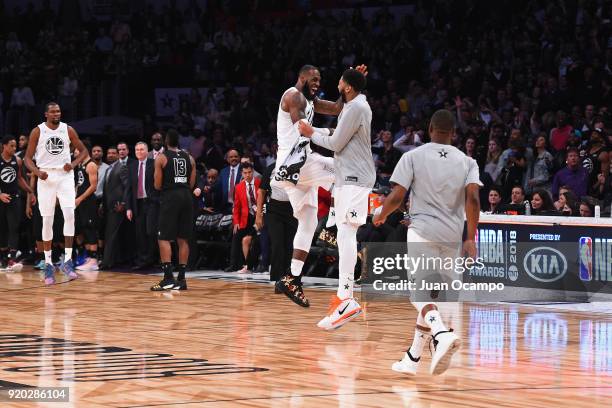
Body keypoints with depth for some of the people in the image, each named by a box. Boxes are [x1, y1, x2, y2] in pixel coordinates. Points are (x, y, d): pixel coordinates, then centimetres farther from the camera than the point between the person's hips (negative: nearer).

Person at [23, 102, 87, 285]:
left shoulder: (68, 130, 4)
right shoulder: (37, 131, 0)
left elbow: (83, 151, 13)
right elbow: (28, 157, 3)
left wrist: (73, 164, -6)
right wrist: (37, 172, -16)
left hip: (65, 176, 1)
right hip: (46, 178, -1)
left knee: (69, 215, -16)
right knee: (47, 220, 0)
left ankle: (67, 260, -13)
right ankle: (48, 264, 10)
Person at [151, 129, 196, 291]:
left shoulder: (161, 157, -3)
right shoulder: (189, 158, 10)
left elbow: (158, 185, -4)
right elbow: (191, 184, 10)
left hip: (170, 197, -5)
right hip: (186, 197, 5)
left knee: (164, 238, -2)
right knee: (183, 239, 8)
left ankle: (168, 277, -13)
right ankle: (181, 278, 9)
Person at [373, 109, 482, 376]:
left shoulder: (413, 156, 1)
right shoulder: (467, 162, 9)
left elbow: (397, 197, -4)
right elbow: (472, 198, -6)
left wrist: (381, 216, 16)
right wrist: (470, 239, -7)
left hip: (422, 230, -4)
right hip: (453, 236, 4)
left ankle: (442, 334, -39)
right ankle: (412, 358, 18)